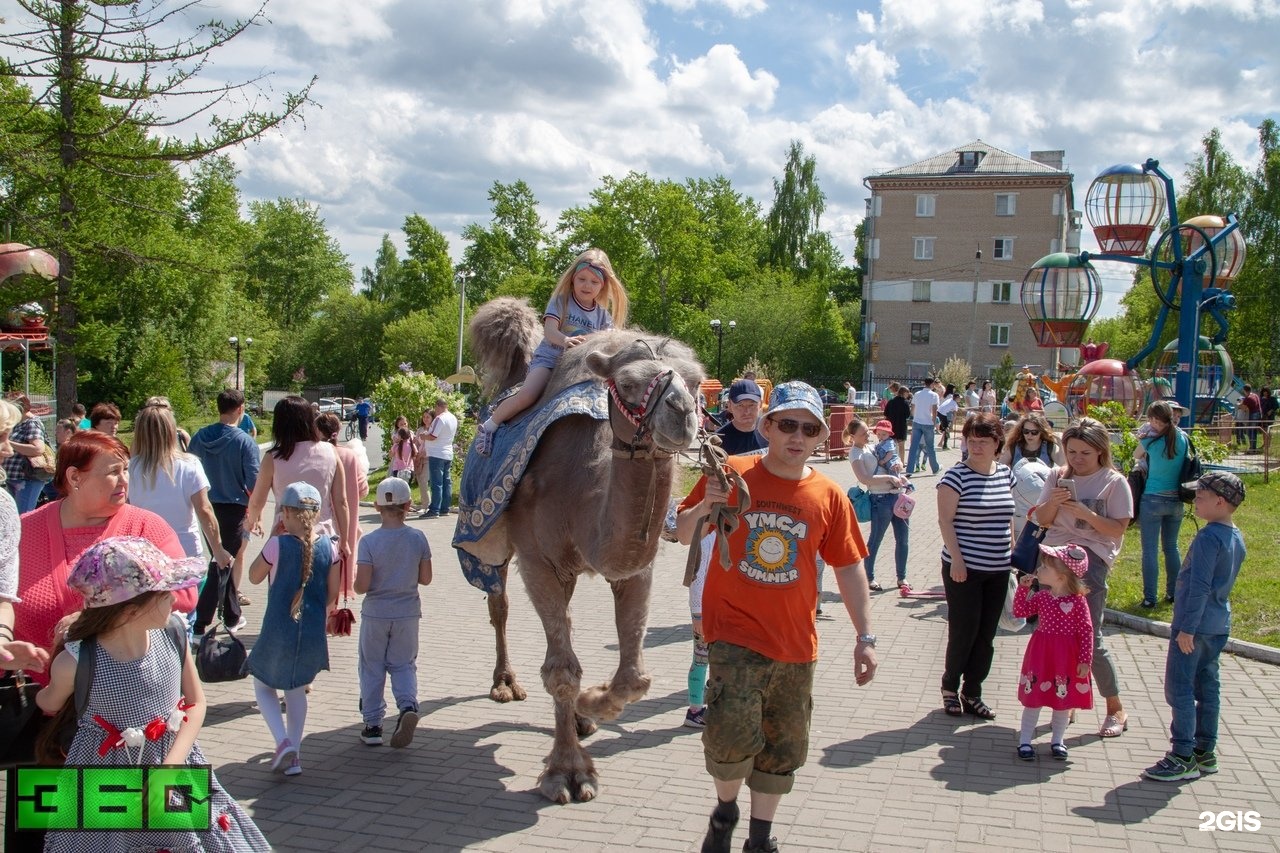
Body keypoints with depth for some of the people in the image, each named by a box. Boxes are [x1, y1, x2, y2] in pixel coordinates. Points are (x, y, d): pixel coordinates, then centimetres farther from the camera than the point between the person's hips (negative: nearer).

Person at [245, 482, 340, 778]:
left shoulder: (278, 545, -13)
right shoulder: (328, 547, -4)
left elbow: (254, 576, 4)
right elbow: (332, 594, 2)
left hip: (277, 632, -3)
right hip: (313, 634, 3)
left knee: (263, 687, 19)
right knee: (297, 690, 23)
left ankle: (283, 742, -1)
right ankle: (294, 754, 21)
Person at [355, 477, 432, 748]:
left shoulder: (369, 541, -15)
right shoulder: (418, 538, -8)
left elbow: (361, 586, -17)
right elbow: (426, 579, -3)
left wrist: (356, 582, 5)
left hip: (375, 614, -2)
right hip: (407, 613, 2)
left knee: (372, 667, 12)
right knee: (403, 664, 15)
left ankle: (372, 724, 17)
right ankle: (408, 704, -10)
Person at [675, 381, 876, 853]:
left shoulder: (830, 496, 0)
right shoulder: (733, 472, -6)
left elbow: (849, 569, 6)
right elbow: (684, 535, 2)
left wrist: (865, 637, 2)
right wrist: (704, 506, -20)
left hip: (795, 643, 3)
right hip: (735, 632, -3)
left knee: (784, 748, 12)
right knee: (734, 733, -16)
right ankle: (724, 812, 15)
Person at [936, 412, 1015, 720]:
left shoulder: (1006, 474, 8)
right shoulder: (956, 475, -10)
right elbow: (945, 519, -12)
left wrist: (1011, 552, 15)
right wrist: (956, 558, -17)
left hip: (997, 570, 6)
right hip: (963, 568, -6)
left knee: (986, 636, 9)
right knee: (963, 632, 1)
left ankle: (972, 694, 21)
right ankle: (950, 687, 21)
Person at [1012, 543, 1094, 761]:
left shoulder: (1078, 601, -12)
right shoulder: (1041, 596, -1)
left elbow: (1086, 632, -10)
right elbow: (1020, 611, 3)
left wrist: (1085, 660, -12)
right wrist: (1023, 588, -6)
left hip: (1067, 657, -3)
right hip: (1040, 654, 3)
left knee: (1062, 699, 11)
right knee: (1033, 696, 6)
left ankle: (1057, 740, 29)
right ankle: (1025, 741, 16)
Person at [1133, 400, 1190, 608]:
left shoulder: (1152, 441, -13)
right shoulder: (1183, 439, -1)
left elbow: (1136, 455, 6)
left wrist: (1144, 437, 9)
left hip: (1153, 500, -5)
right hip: (1176, 501, 5)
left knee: (1150, 550, 1)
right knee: (1171, 547, 18)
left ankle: (1150, 598, 1)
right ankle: (1173, 593, 26)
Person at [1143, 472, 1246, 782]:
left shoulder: (1208, 538, -20)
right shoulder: (1236, 538, 9)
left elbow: (1199, 586, -22)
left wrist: (1187, 627, -19)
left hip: (1194, 624, -9)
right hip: (1219, 625, 9)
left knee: (1179, 689, -4)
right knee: (1207, 687, 15)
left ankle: (1183, 758, -2)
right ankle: (1205, 751, 23)